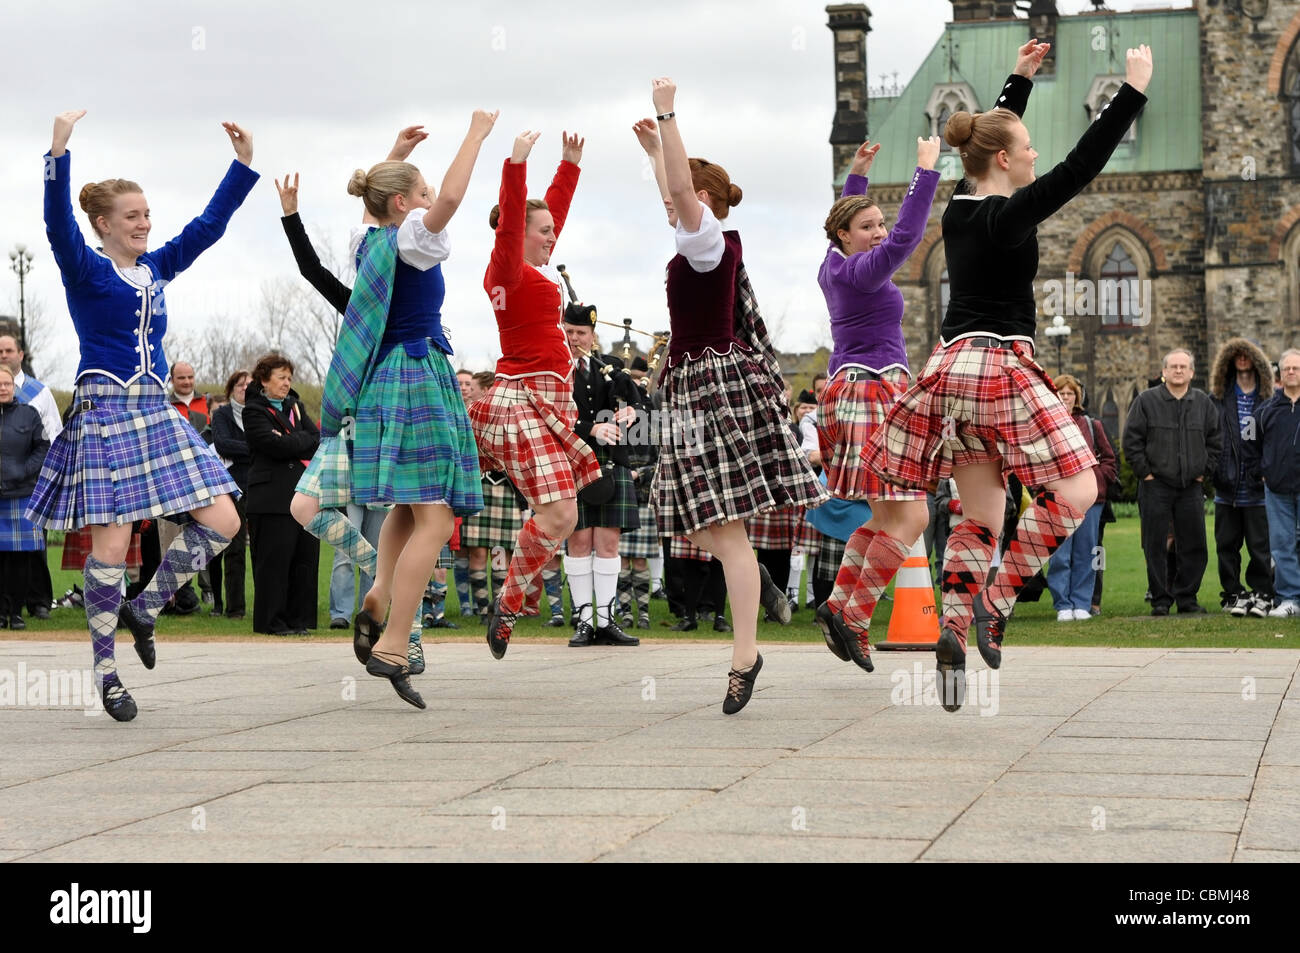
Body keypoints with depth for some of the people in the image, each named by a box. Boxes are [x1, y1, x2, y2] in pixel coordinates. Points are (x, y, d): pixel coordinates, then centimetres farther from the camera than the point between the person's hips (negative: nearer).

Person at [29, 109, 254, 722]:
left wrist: (243, 164, 10)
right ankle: (106, 672, 2)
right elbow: (58, 222, -20)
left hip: (156, 413, 7)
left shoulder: (156, 268, 14)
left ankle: (145, 608, 15)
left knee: (221, 521, -4)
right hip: (104, 412, -6)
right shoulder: (85, 270, -3)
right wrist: (59, 151, -32)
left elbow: (208, 225, 16)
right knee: (111, 542, -9)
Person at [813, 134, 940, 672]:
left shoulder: (834, 267, 13)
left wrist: (857, 174, 34)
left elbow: (843, 223, 34)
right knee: (911, 518, -11)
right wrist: (926, 170, -22)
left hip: (849, 389, 10)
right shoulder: (860, 272, -13)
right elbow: (906, 238, -27)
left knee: (884, 517, 16)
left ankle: (836, 604, 14)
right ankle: (854, 617, -12)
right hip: (875, 391, -10)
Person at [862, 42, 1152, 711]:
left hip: (954, 367, 9)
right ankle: (996, 602, -9)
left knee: (980, 518, 9)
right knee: (1074, 493, -4)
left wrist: (1020, 79, 34)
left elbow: (992, 136, 28)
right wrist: (1134, 90, -16)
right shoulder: (1008, 216, -13)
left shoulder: (960, 208, 10)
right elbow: (1081, 167, -18)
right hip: (1000, 366, -9)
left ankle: (952, 638, -1)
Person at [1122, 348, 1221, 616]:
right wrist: (1145, 472, -6)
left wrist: (1205, 471, 7)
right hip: (1156, 485, -3)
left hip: (1192, 486, 3)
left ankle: (1187, 597, 15)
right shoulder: (1146, 401, -1)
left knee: (1194, 545, 4)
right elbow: (1131, 440, -1)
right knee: (1155, 546, -1)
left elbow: (1215, 440, 15)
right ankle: (1160, 599, 6)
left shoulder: (1203, 402, 9)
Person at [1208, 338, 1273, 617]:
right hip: (1227, 487, 2)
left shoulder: (1268, 399, 2)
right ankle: (1233, 594, 14)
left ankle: (1261, 594, 8)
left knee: (1260, 544, 0)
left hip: (1256, 488, -2)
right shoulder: (1218, 399, 7)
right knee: (1227, 544, 6)